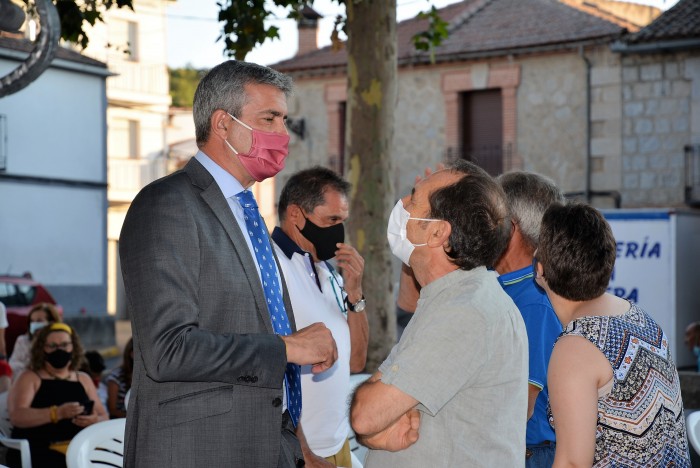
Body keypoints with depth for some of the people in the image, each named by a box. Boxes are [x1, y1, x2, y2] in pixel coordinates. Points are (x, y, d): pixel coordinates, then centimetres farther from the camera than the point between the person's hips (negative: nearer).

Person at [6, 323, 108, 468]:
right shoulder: (29, 379, 7)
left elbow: (104, 418, 18)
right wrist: (58, 413, -22)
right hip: (39, 451, -4)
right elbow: (17, 417, -9)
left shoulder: (83, 379, 21)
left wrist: (95, 421, -7)